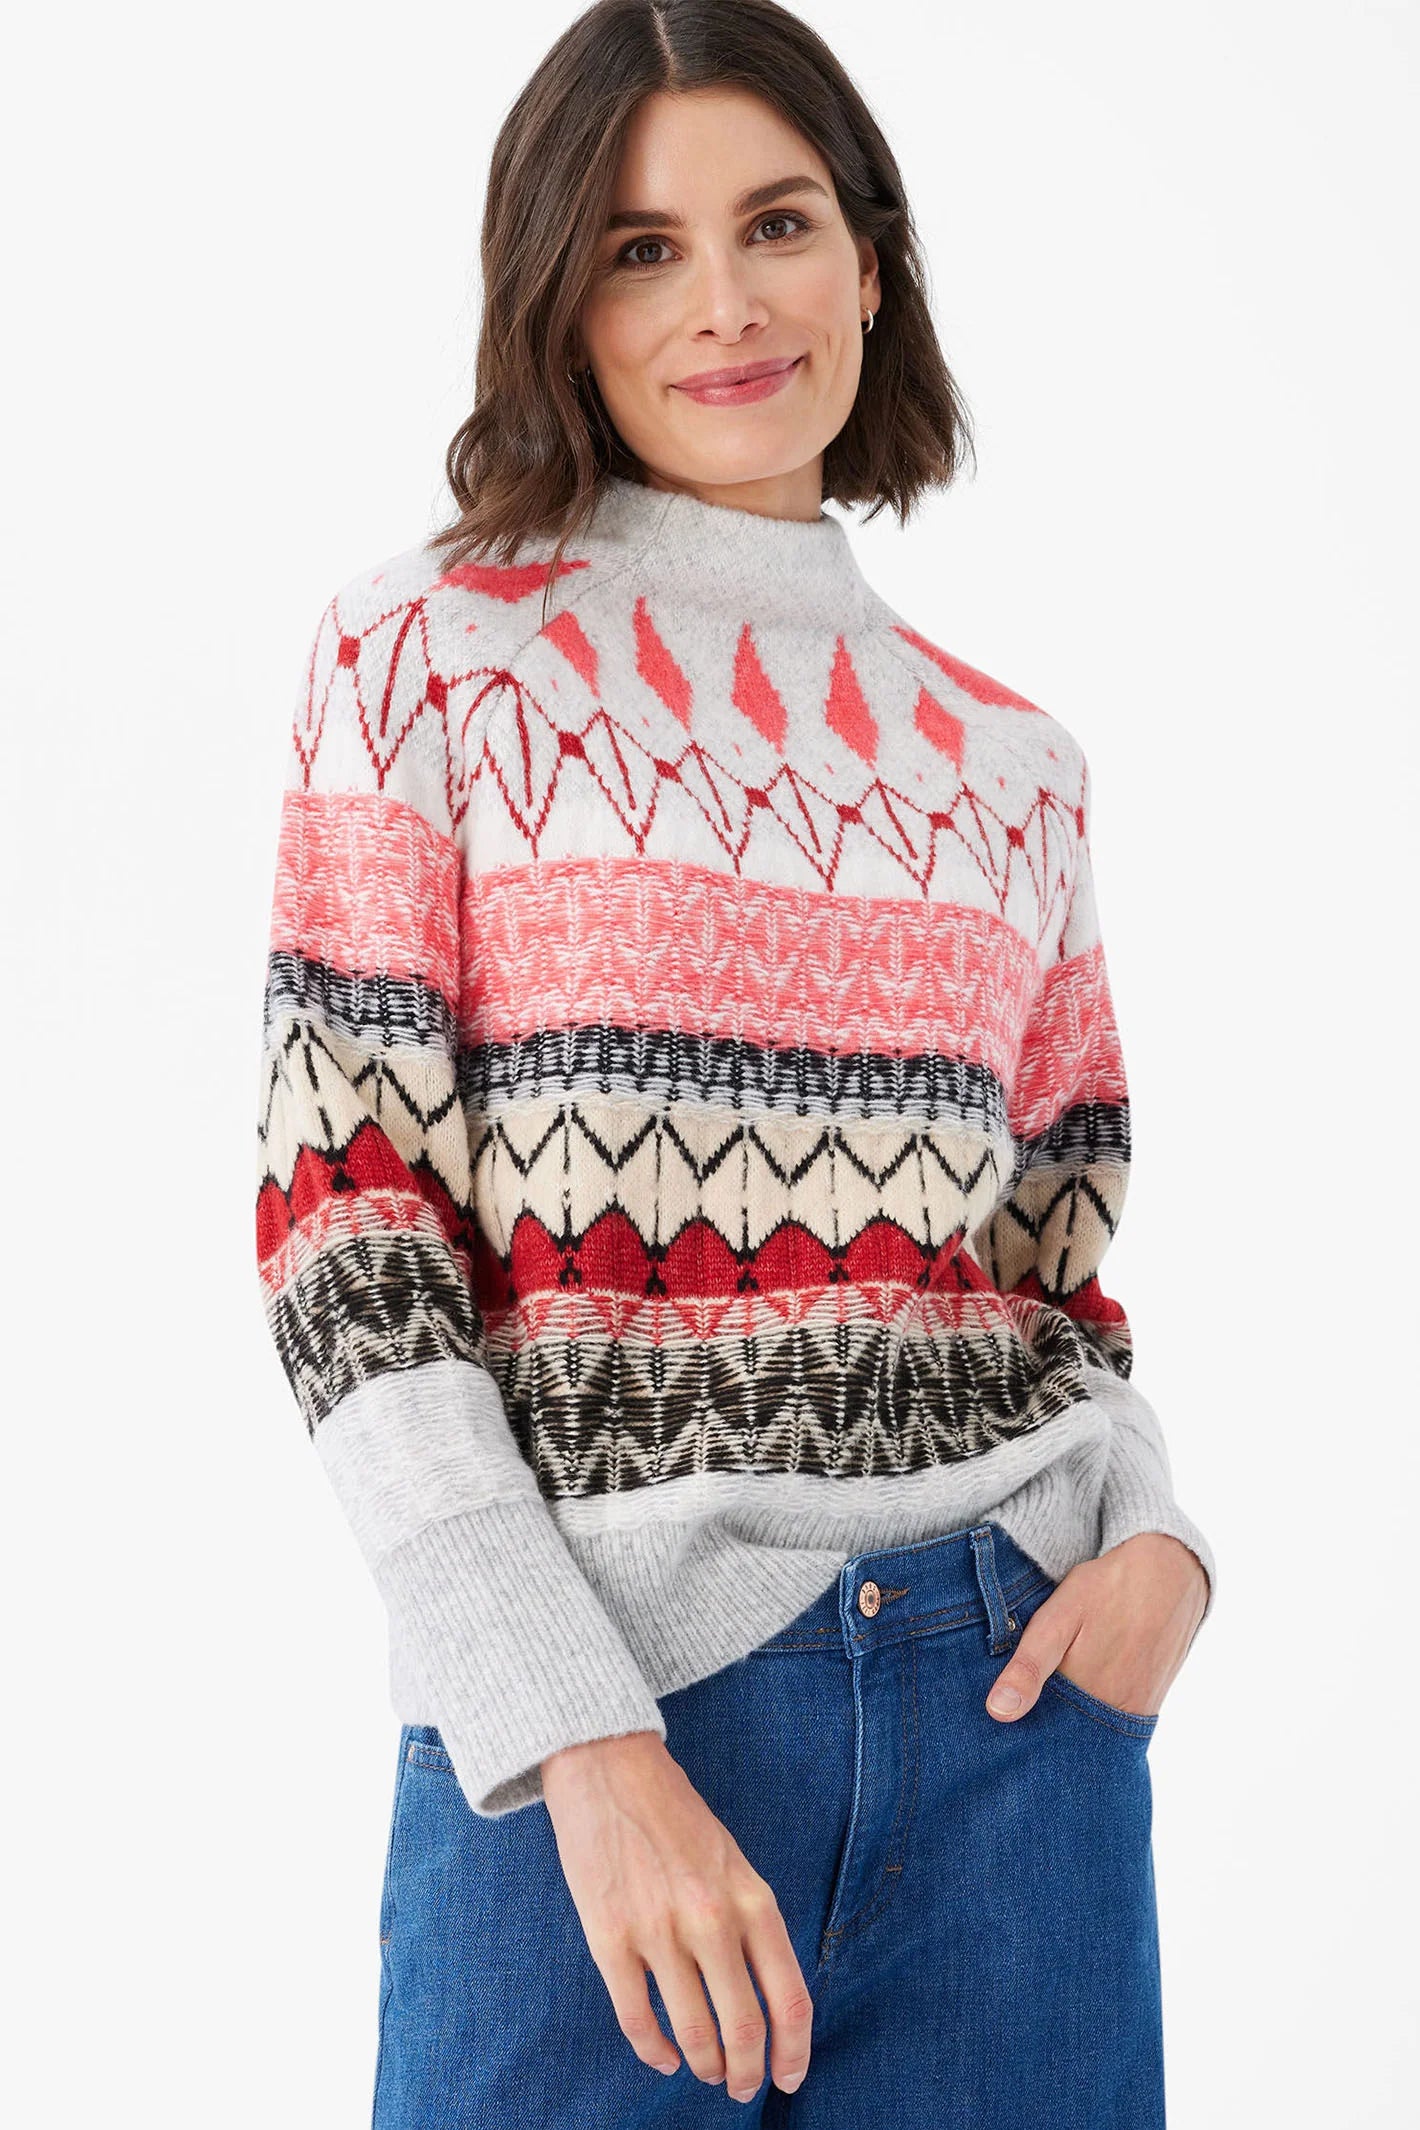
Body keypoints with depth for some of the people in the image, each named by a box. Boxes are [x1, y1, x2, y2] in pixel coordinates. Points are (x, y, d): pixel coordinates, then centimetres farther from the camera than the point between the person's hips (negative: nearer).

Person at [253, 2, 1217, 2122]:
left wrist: (1160, 1543, -6)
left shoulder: (1011, 757, 11)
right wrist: (585, 1747, -15)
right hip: (589, 1723, -3)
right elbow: (345, 1221, -7)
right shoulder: (429, 653, 0)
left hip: (1017, 1704, 4)